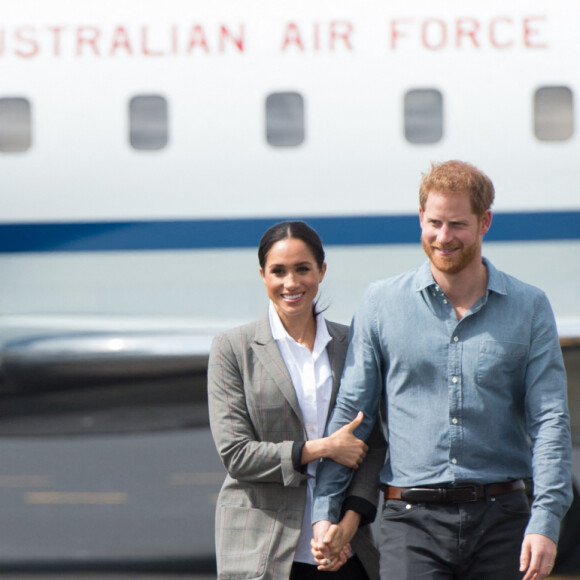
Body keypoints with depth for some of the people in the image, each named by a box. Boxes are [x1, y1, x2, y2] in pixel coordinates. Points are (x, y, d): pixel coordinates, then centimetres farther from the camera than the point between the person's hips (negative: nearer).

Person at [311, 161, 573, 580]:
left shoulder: (529, 308, 6)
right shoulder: (381, 305, 6)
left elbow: (549, 419, 1)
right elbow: (350, 412, 9)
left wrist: (545, 521, -10)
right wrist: (326, 511, 2)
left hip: (500, 518, 1)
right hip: (413, 518, -1)